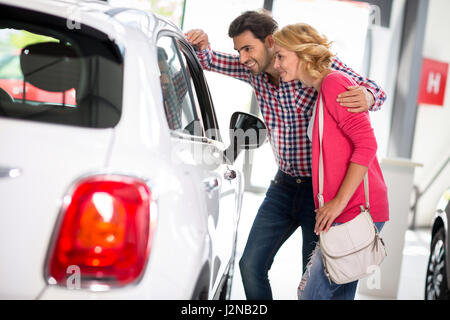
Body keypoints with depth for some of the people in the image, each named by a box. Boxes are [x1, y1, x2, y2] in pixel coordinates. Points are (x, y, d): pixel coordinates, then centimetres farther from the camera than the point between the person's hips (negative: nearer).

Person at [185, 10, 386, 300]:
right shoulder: (254, 70, 0)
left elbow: (377, 91, -14)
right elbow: (211, 61, 10)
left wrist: (366, 98, -39)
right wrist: (202, 45, -14)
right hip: (284, 184, 5)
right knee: (251, 265, 3)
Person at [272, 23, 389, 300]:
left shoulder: (334, 83, -12)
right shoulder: (323, 89, 19)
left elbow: (366, 144, -19)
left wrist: (339, 201, -19)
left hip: (356, 211, -10)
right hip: (347, 212, 10)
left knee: (312, 293, -8)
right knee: (339, 294, 14)